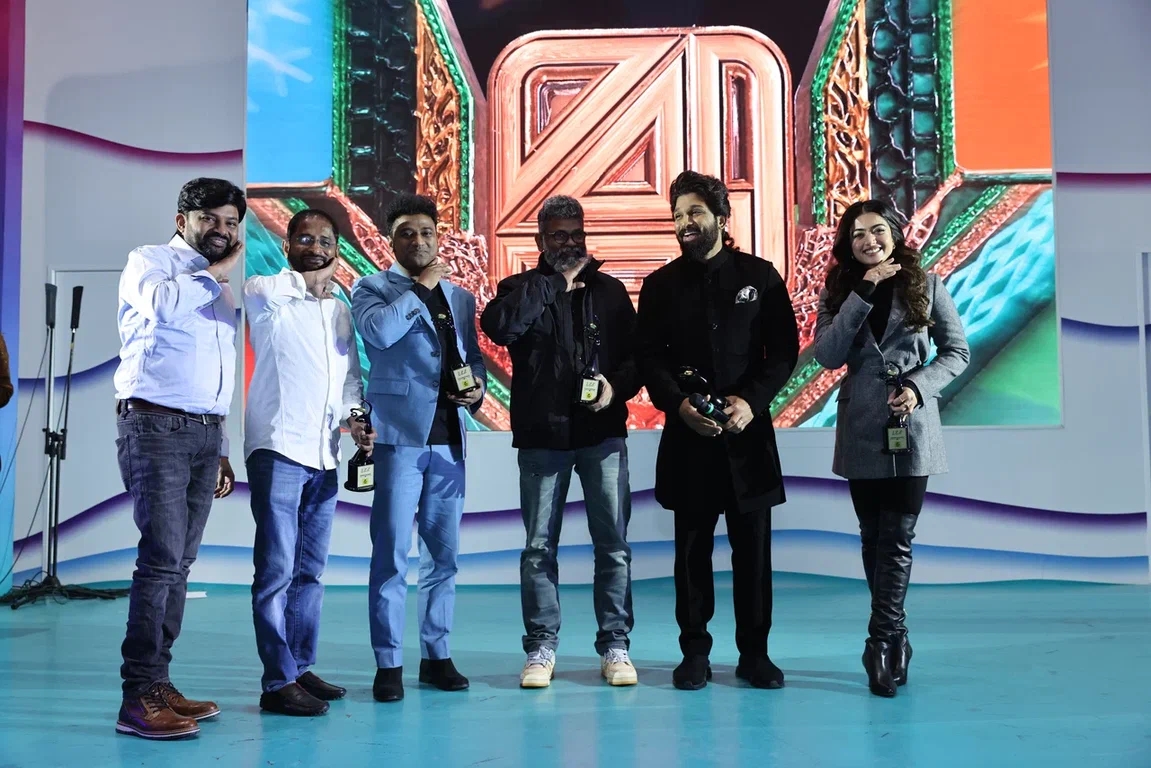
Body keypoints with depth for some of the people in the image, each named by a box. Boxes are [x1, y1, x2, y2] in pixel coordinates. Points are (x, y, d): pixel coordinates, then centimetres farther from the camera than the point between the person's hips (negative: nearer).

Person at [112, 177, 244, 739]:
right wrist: (218, 270, -8)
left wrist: (221, 449, 20)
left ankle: (158, 684, 11)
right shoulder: (149, 261, 2)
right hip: (155, 425, -7)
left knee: (179, 564, 6)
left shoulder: (222, 290, 22)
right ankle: (138, 699, -12)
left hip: (205, 434, 7)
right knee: (161, 559, -14)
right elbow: (162, 303, -24)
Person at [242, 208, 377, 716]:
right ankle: (278, 683, -2)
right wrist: (310, 277, -2)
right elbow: (262, 288, -19)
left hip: (324, 456, 7)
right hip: (278, 450, -6)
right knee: (277, 570, -7)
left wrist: (354, 420, 4)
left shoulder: (340, 311, 18)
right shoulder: (268, 298, 2)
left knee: (310, 570, 11)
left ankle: (300, 667, 21)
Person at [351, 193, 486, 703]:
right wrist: (421, 287, -8)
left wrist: (477, 387, 2)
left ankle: (436, 655, 19)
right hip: (400, 435, -5)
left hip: (448, 440, 5)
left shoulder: (460, 297, 19)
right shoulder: (373, 289, 3)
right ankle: (388, 663, 5)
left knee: (444, 554, 9)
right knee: (392, 555, -4)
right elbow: (380, 332, -18)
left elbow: (474, 355, 23)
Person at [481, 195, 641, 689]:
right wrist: (555, 283, -10)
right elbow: (498, 326, -17)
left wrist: (618, 385, -10)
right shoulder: (523, 289, 6)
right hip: (542, 434, -1)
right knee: (539, 546, 4)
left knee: (613, 544, 2)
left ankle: (615, 647, 13)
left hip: (602, 431, 1)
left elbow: (637, 353, 10)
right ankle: (541, 648, 15)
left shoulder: (610, 290, 12)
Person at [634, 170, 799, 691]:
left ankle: (754, 653, 16)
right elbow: (648, 356, 2)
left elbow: (784, 350, 2)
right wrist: (678, 403, -15)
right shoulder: (661, 285, 8)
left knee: (753, 546, 4)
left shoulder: (760, 275, 5)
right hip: (687, 434, 1)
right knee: (693, 546, 6)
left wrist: (753, 400, -13)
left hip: (748, 432, 0)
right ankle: (694, 653, 16)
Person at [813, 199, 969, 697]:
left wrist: (918, 386, -13)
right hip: (862, 431, 2)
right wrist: (862, 292, -14)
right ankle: (895, 639, 20)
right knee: (873, 539, 8)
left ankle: (881, 643, -2)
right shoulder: (838, 291, 5)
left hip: (912, 429, -2)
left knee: (897, 538, -6)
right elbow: (827, 356, -10)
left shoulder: (926, 286, 2)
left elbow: (957, 352, 4)